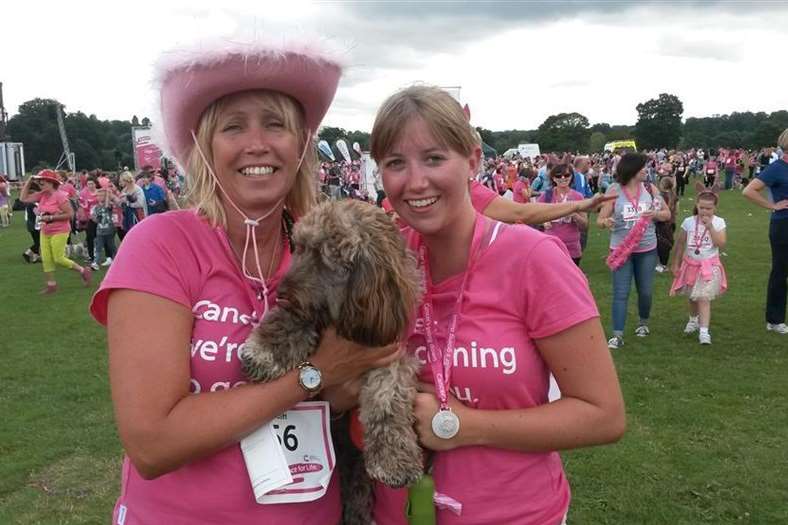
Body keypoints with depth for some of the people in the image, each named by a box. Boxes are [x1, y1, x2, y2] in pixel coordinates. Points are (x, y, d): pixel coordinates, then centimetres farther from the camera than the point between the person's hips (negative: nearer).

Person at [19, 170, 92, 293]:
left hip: (59, 232, -7)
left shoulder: (59, 196, -16)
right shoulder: (42, 195, 5)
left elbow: (69, 214, -18)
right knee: (46, 259, 7)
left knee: (59, 259, -6)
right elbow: (23, 198, 7)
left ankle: (83, 271, 12)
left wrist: (50, 218, -20)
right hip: (45, 232, 8)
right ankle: (51, 284, 17)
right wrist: (29, 181, 1)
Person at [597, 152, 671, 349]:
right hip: (622, 249, -2)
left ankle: (643, 323, 37)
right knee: (621, 293, -5)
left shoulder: (650, 188, 0)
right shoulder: (614, 190, -8)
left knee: (645, 291, 13)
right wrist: (606, 222, -30)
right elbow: (600, 220, -7)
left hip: (647, 249, 3)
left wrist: (655, 214, -13)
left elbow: (667, 214, 8)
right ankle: (617, 335, -3)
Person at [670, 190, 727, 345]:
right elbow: (680, 244, 4)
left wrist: (710, 226, -22)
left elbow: (721, 243, -18)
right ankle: (693, 320, 45)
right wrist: (675, 264, 6)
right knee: (692, 297, 18)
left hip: (709, 266, -3)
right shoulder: (689, 222, -4)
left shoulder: (718, 222, -7)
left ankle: (704, 331, -12)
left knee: (704, 298, -13)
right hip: (691, 264, 3)